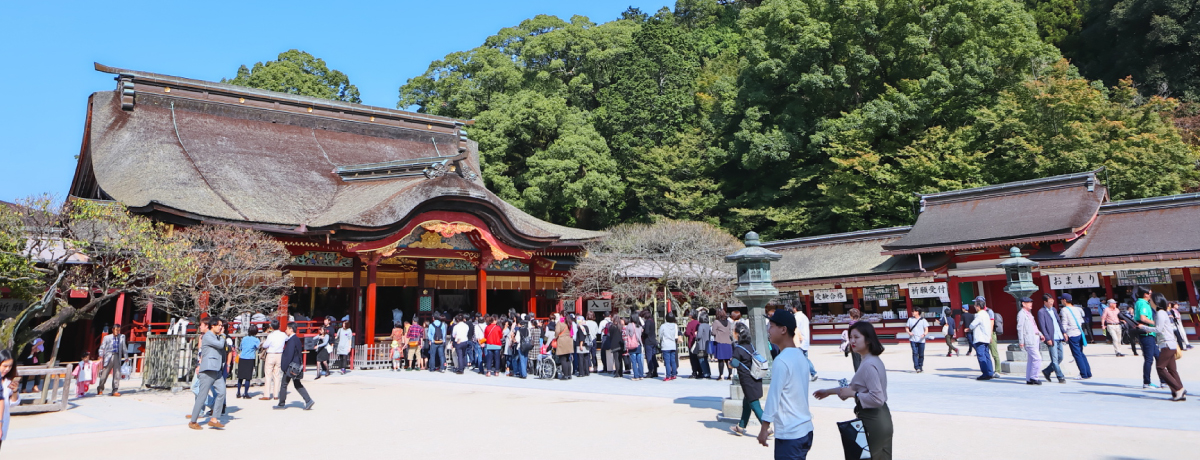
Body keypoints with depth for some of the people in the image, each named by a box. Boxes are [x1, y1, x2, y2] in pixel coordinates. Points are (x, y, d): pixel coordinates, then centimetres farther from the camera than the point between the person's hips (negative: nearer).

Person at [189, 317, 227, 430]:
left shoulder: (217, 337, 19)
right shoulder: (207, 336, -7)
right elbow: (220, 345, -15)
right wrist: (222, 339, 6)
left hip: (217, 370, 8)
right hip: (208, 370, -8)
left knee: (221, 392, -4)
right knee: (202, 395, -4)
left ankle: (214, 419, 0)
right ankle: (193, 422, 8)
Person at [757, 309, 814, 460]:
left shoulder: (781, 361, -17)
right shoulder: (800, 356, 9)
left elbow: (773, 396, -17)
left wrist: (764, 428, -10)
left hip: (789, 434, -8)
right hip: (806, 429, 8)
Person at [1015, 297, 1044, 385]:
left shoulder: (1029, 313, 20)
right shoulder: (1021, 314, -8)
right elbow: (1020, 328, -12)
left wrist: (1040, 334, 12)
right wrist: (1021, 341, -16)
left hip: (1035, 338, 9)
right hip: (1029, 340, -9)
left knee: (1031, 360, 10)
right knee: (1037, 358, -12)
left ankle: (1029, 379, 13)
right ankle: (1033, 378, -4)